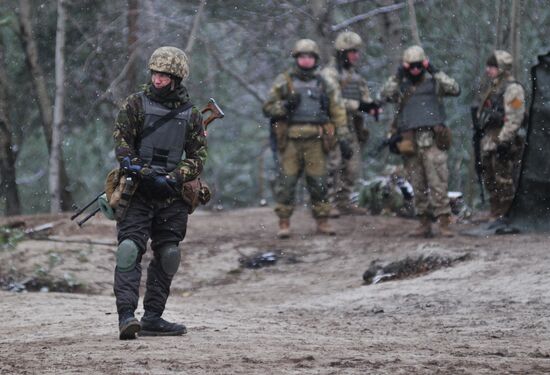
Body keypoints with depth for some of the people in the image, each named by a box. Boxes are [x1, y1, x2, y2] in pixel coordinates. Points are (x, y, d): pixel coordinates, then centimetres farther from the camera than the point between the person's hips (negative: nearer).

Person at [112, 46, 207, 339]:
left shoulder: (190, 115, 9)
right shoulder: (136, 104, 3)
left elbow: (197, 158, 5)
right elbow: (121, 142, -4)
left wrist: (173, 179, -11)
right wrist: (142, 172, -19)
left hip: (171, 195, 3)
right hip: (137, 192, -3)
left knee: (167, 255, 5)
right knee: (130, 249, -15)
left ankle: (153, 317, 13)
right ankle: (126, 316, -23)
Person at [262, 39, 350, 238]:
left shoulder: (324, 85, 11)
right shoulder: (283, 82, 7)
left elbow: (338, 113, 11)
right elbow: (268, 108, 6)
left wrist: (343, 139, 4)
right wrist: (285, 105, -13)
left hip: (315, 141, 1)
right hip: (291, 140, -1)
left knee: (318, 182, 1)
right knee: (287, 182, -4)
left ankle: (322, 221, 10)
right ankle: (284, 223, 1)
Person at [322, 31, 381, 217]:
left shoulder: (354, 74, 18)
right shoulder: (330, 73, -9)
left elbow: (364, 96, 19)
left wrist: (371, 105, -5)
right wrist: (359, 106, -24)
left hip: (352, 127, 8)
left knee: (352, 167, 9)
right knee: (333, 165, -10)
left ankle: (343, 202, 16)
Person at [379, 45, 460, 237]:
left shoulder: (434, 83, 8)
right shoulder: (401, 86, 12)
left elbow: (455, 89, -8)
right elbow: (385, 94, -5)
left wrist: (435, 72, -10)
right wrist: (397, 76, -11)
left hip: (432, 141, -3)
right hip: (410, 141, 3)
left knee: (438, 183, -10)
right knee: (418, 186, 6)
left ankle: (444, 223, -12)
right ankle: (424, 224, 12)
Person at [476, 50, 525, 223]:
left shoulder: (512, 89, -10)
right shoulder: (493, 89, 20)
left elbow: (514, 118, -19)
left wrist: (503, 139, -25)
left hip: (503, 144, -10)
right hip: (490, 142, 10)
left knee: (504, 182, -9)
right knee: (490, 181, 11)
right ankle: (496, 217, 17)